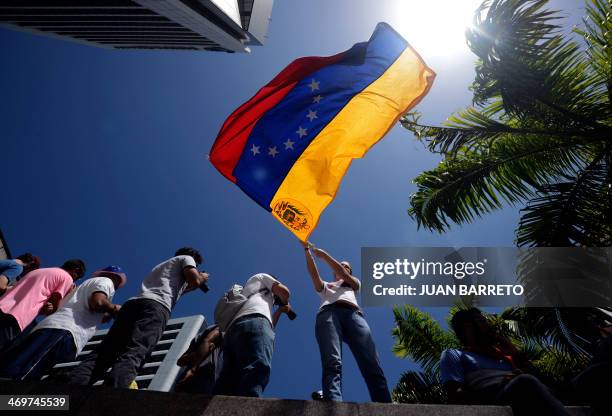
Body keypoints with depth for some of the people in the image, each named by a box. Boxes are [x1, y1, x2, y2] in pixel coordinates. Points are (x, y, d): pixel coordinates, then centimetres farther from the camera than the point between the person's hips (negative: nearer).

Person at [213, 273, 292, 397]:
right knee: (257, 371, -32)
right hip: (254, 321, -8)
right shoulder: (261, 277, 34)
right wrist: (286, 304, 39)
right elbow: (284, 291, 17)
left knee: (228, 386, -12)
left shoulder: (246, 294, 49)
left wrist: (280, 311, 60)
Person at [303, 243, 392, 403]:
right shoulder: (324, 286, 40)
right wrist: (307, 250, 13)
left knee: (373, 366, -24)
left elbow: (343, 275, 18)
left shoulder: (354, 283, 39)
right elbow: (313, 273, 20)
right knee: (332, 364, -29)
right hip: (328, 313, -1)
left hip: (353, 313, 1)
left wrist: (324, 255, 16)